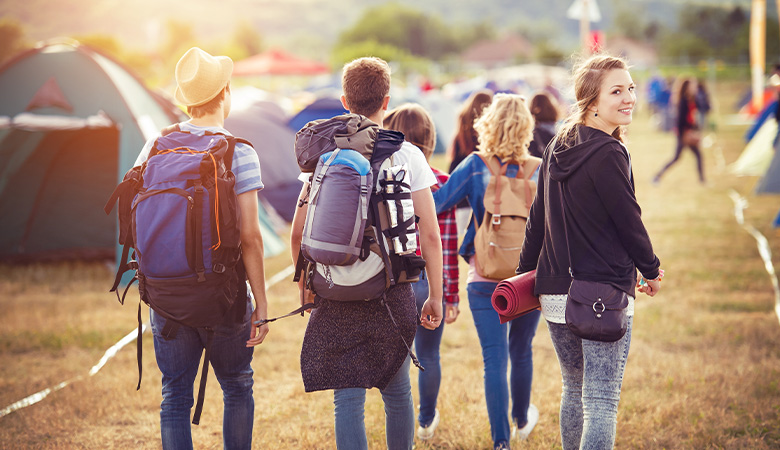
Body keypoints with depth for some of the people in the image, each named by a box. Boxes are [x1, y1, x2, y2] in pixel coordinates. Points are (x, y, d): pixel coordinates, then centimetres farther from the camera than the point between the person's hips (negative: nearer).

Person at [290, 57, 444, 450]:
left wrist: (305, 284, 17)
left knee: (347, 399, 2)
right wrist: (436, 296, 5)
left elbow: (298, 233, 2)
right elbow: (429, 235, -4)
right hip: (392, 291, 0)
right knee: (396, 391, 18)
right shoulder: (407, 155, -1)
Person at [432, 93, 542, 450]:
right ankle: (522, 419, 43)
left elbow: (436, 203, -12)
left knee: (495, 360, 2)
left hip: (485, 277, -2)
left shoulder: (476, 166, -8)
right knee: (521, 352, 21)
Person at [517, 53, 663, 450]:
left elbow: (537, 219, 14)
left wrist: (525, 274, 23)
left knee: (574, 390, 22)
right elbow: (629, 221, -10)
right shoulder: (608, 154, -16)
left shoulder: (559, 148, 8)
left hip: (555, 293, 8)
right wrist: (651, 271, 7)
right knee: (601, 404, -6)